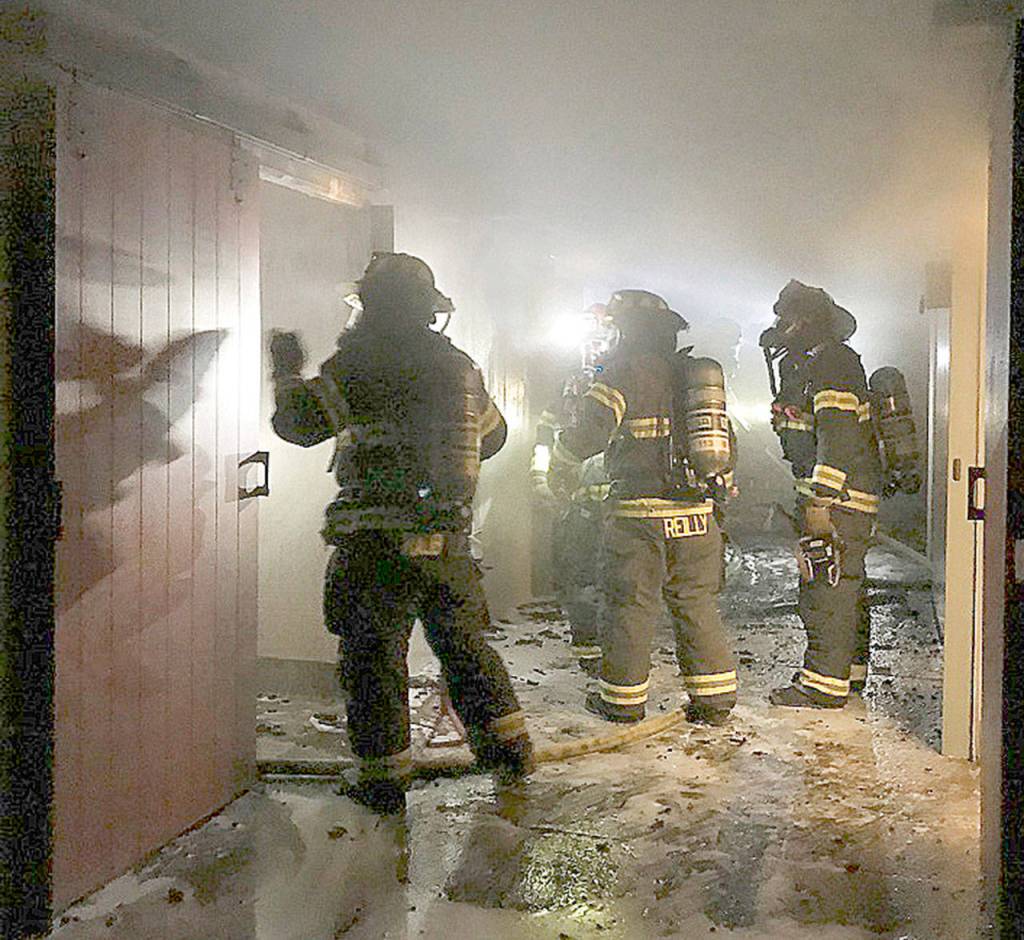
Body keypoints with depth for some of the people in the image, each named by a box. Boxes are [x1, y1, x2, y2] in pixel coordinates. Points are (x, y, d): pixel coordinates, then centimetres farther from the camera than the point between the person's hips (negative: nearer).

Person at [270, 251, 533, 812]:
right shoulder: (459, 364, 10)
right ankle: (507, 746, 23)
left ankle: (384, 776, 12)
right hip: (448, 539, 5)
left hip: (376, 540, -5)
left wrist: (288, 373, 12)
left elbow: (299, 422, -6)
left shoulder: (361, 361, -8)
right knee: (463, 644, 18)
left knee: (373, 656, 6)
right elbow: (493, 435, 23)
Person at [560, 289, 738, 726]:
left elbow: (589, 437, -11)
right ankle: (714, 700, 15)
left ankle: (623, 698, 14)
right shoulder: (698, 373, 12)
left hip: (639, 514, -5)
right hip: (697, 511, 6)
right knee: (697, 604, 12)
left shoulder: (624, 371, -6)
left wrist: (564, 436, 9)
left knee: (629, 605, 5)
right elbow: (723, 443, 15)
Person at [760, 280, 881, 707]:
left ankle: (824, 684, -3)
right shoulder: (804, 364, 19)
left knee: (826, 590, -8)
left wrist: (821, 500, -25)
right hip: (837, 497, 11)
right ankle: (851, 669, 28)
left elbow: (839, 435, -22)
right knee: (844, 587, 17)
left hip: (837, 496, -11)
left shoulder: (830, 362, -14)